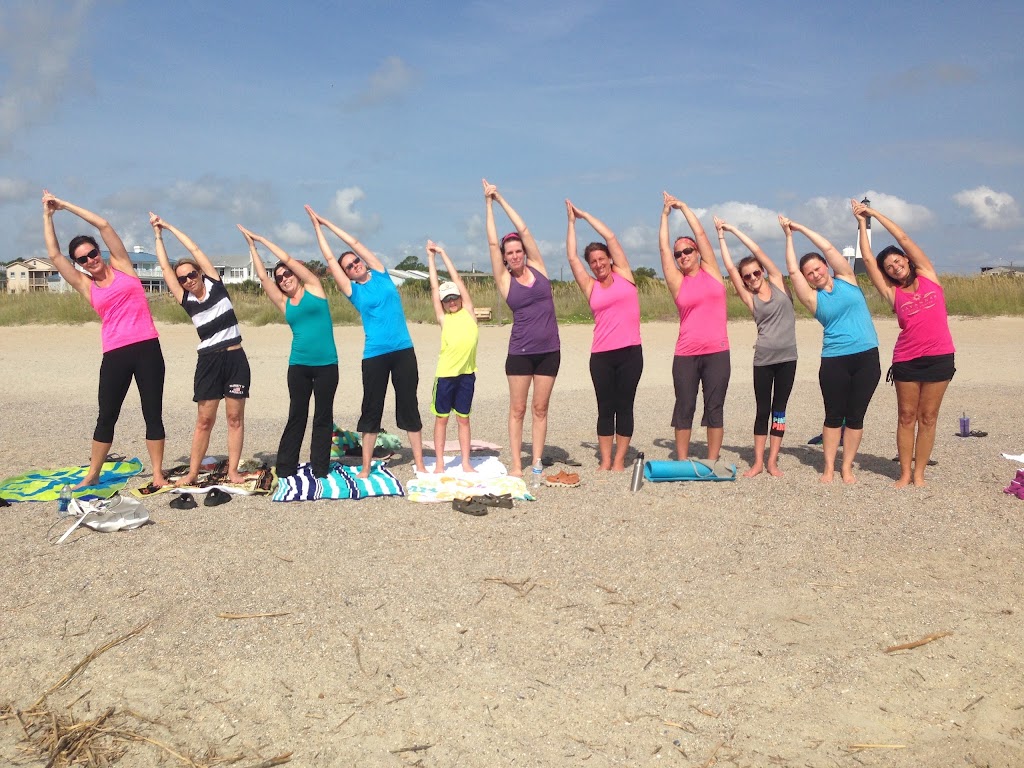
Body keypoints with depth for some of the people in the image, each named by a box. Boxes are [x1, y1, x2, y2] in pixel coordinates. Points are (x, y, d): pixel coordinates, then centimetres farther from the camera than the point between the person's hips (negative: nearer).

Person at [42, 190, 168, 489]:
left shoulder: (121, 265, 8)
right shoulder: (85, 285, 11)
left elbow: (103, 225, 4)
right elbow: (54, 255, 8)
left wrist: (65, 204, 10)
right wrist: (48, 215, 14)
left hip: (147, 348, -2)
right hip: (115, 355, 2)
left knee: (153, 413, 2)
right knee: (106, 416, 7)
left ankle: (158, 474, 8)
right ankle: (92, 475, 20)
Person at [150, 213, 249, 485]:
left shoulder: (214, 284, 4)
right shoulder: (185, 300, 5)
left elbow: (196, 251, 4)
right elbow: (165, 268, 5)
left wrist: (170, 227, 11)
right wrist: (158, 235, 13)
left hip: (236, 358, 0)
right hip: (208, 360, 0)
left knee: (235, 416, 1)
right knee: (205, 419, 0)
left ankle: (233, 470, 6)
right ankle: (192, 472, 7)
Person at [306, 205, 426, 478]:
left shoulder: (380, 274, 9)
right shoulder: (353, 290, 4)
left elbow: (355, 243, 10)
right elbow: (330, 258, 5)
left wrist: (327, 222, 17)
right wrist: (317, 226, 12)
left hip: (404, 350, 1)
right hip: (375, 355, -1)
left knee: (409, 407, 5)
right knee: (372, 410, 4)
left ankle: (419, 465, 9)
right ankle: (366, 468, 14)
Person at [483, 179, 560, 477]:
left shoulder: (537, 268, 4)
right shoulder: (505, 280, 0)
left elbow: (524, 231, 2)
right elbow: (492, 242, -2)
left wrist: (501, 198, 6)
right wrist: (489, 203, 3)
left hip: (549, 351, 2)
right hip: (520, 352, -2)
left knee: (540, 409, 6)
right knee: (517, 409, 2)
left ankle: (537, 461, 11)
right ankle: (516, 464, 6)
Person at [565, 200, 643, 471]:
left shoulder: (623, 274, 6)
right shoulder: (590, 287, 9)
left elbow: (610, 237, 3)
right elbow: (572, 257, 6)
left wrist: (585, 214, 11)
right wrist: (572, 221, 12)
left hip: (630, 352, -1)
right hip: (601, 355, 1)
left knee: (624, 406, 3)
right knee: (605, 408, 4)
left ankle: (619, 460, 9)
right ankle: (605, 461, 10)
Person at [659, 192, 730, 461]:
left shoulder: (711, 271, 8)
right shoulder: (677, 281, 7)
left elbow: (700, 233, 7)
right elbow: (663, 247, 5)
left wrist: (683, 206, 14)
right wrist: (665, 214, 13)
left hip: (717, 351, 0)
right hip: (686, 354, 0)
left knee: (715, 408, 3)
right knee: (684, 408, 3)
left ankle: (712, 462, 9)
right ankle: (681, 462, 10)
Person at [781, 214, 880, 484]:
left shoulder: (846, 280, 8)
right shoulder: (814, 298, 4)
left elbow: (828, 248, 3)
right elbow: (792, 269, -2)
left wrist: (801, 228, 8)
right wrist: (789, 236, 6)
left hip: (867, 357, 1)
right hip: (835, 361, -1)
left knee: (855, 416, 4)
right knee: (834, 416, 2)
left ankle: (847, 467, 11)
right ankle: (829, 467, 9)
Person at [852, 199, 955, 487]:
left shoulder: (927, 276, 6)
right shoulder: (893, 293, 4)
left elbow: (903, 239, 3)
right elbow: (868, 260, 0)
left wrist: (875, 213, 6)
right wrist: (862, 223, 6)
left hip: (940, 357, 0)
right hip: (906, 359, 0)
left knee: (928, 417, 4)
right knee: (907, 416, 3)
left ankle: (919, 473, 9)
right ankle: (905, 473, 9)